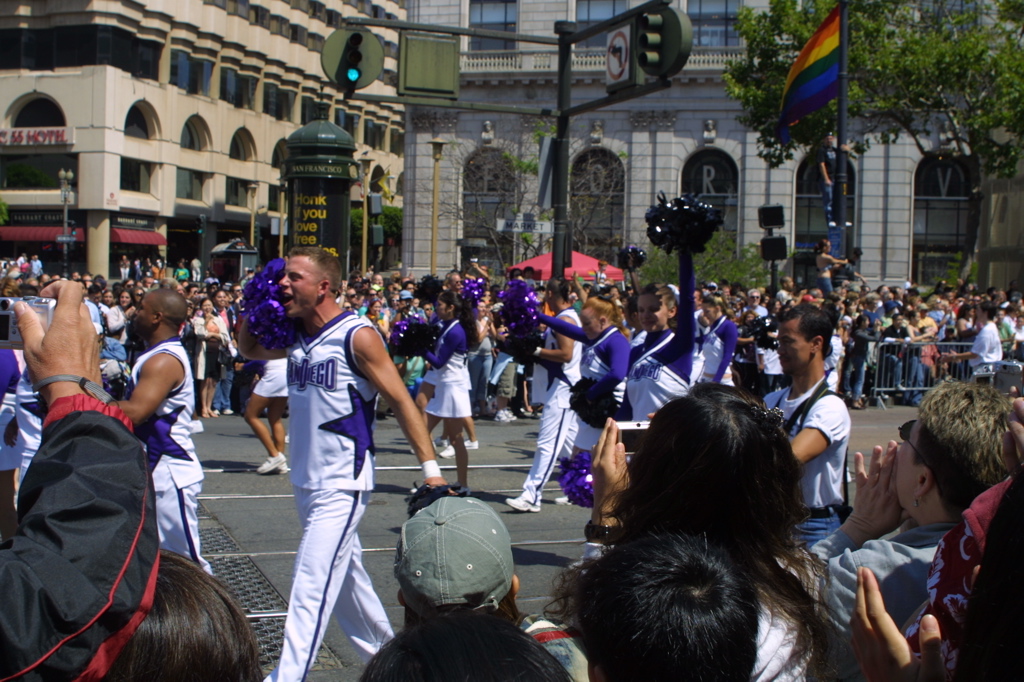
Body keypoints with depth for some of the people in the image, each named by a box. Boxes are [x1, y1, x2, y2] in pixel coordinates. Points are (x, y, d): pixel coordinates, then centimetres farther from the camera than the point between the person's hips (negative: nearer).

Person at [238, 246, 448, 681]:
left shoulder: (356, 336, -15)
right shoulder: (296, 336, 6)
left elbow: (401, 401, -13)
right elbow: (248, 349, 25)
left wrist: (430, 468, -17)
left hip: (342, 486, -8)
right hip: (306, 483, 8)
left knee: (310, 591, -12)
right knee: (346, 578, 20)